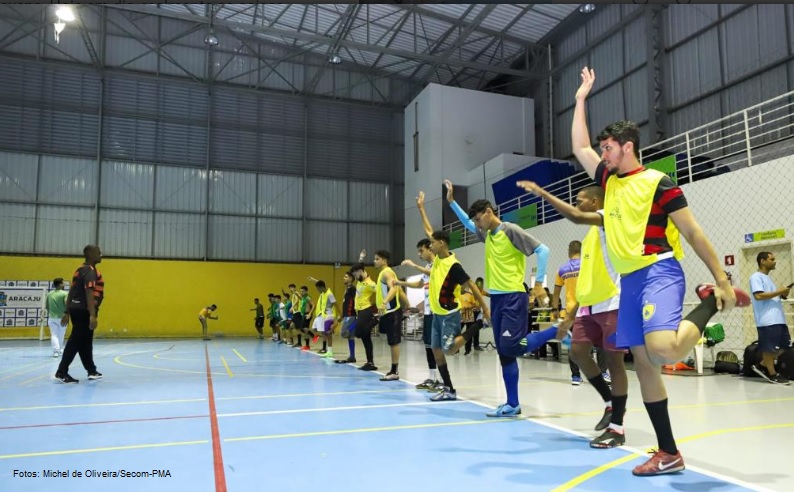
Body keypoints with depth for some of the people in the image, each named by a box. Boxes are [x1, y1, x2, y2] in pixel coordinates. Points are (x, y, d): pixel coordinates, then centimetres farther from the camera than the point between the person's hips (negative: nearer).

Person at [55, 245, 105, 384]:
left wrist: (67, 312, 20)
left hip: (76, 309, 10)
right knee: (75, 342, -5)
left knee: (85, 342, 16)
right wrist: (92, 315, -29)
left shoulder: (80, 270, 16)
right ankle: (61, 372, -3)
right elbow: (89, 293, -24)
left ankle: (92, 371, 26)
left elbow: (71, 291, 18)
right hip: (84, 311, -10)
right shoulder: (91, 271, -14)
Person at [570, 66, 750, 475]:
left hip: (659, 273, -7)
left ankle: (710, 303, 0)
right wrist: (581, 98, 25)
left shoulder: (657, 182, -4)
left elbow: (693, 232, -4)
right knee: (643, 364, 4)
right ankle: (668, 453, 13)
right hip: (629, 281, 7)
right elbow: (579, 147, 21)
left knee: (663, 349, -30)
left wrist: (722, 281, -8)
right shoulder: (609, 181, 15)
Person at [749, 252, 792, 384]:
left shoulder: (767, 278, 23)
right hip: (767, 319, -10)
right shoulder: (756, 277, -8)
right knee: (769, 347, -1)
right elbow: (759, 296, -20)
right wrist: (779, 291, -15)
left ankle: (762, 365, 21)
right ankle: (772, 374, 9)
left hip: (778, 318, 10)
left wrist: (782, 294, 7)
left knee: (783, 344, 11)